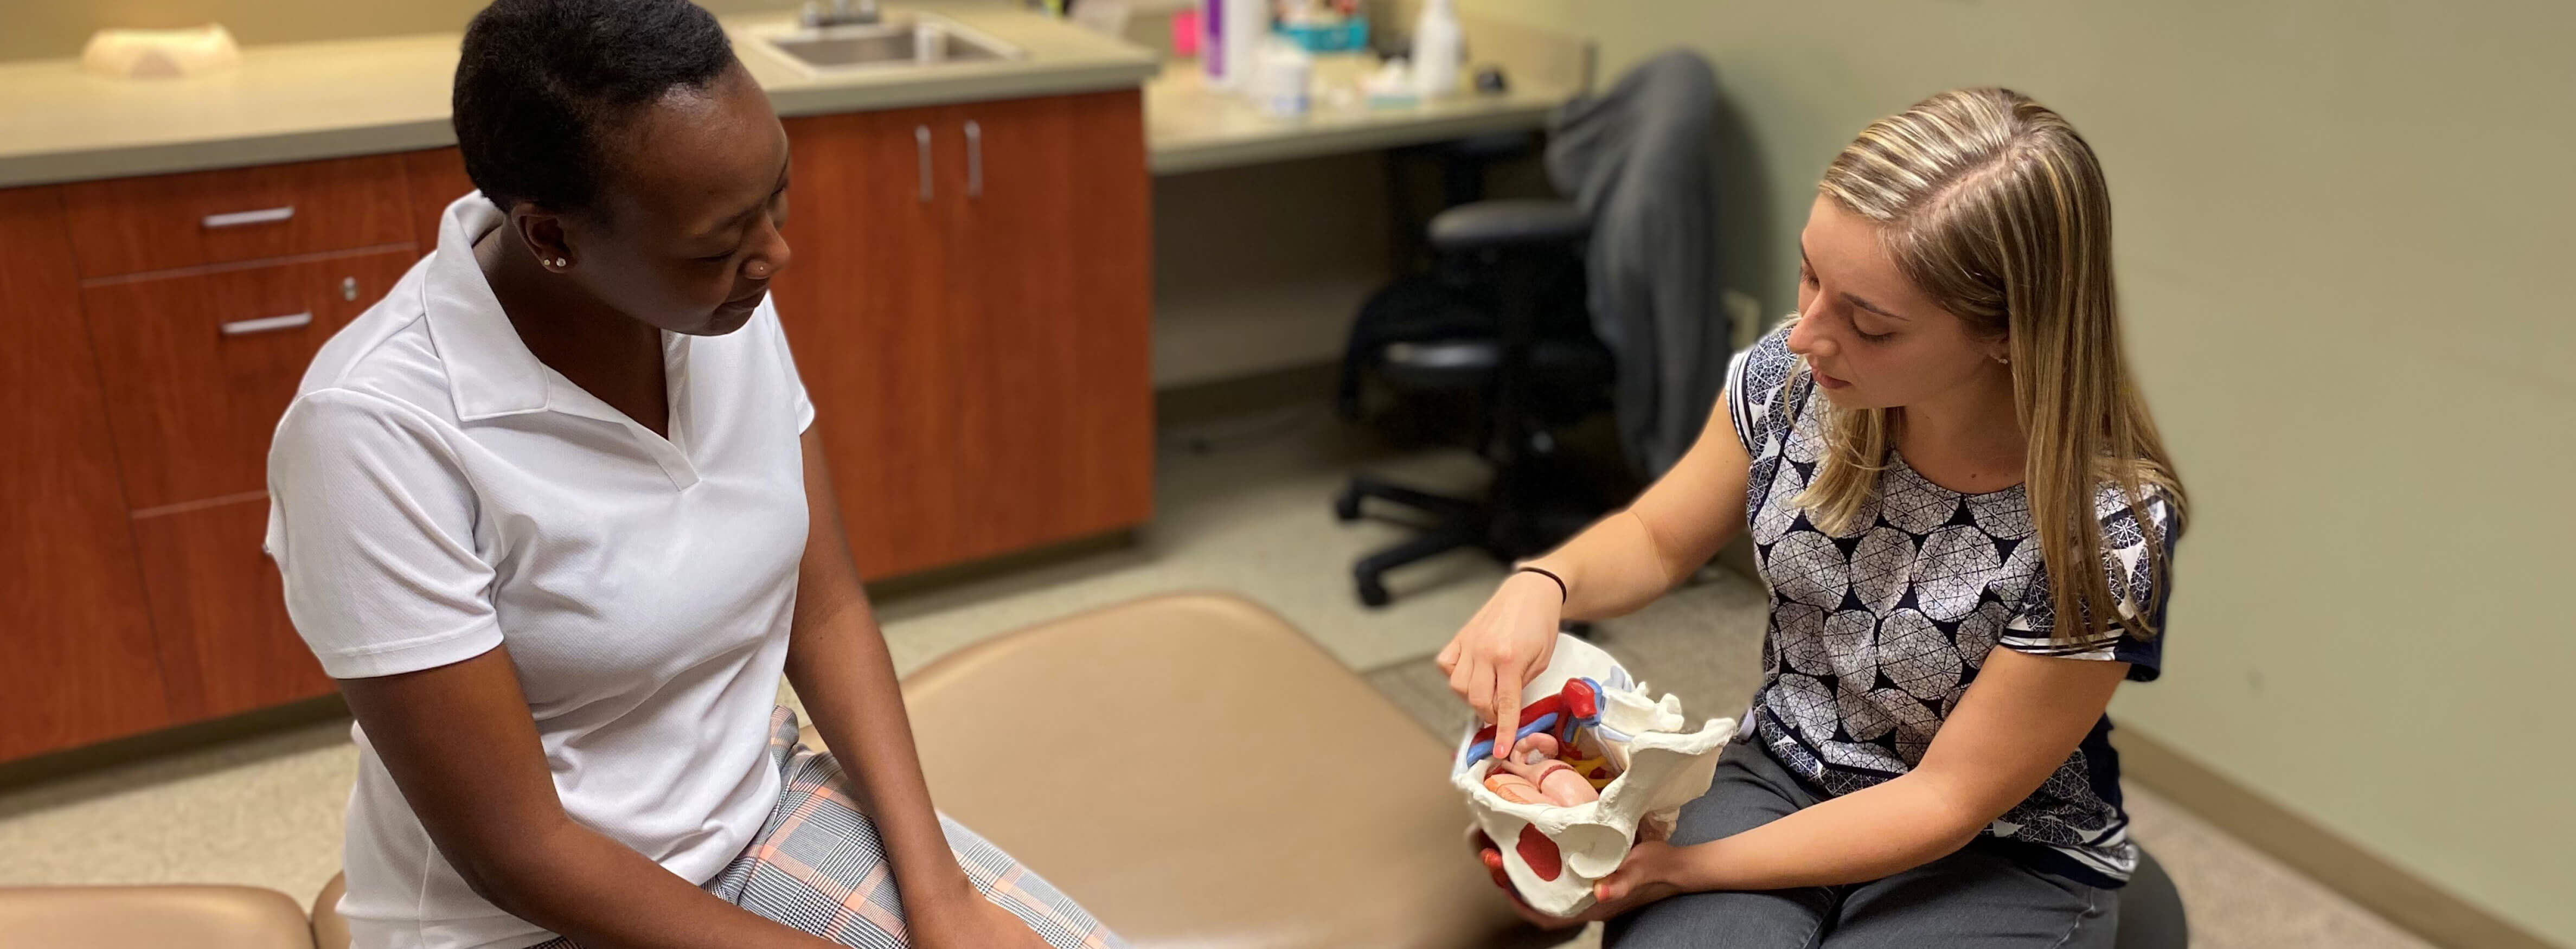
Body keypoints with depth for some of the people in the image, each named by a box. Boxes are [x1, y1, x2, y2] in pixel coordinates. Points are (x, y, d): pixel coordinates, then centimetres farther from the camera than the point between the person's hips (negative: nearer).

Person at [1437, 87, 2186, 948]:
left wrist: (1684, 869, -20)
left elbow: (1950, 799, -17)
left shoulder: (2106, 531, -25)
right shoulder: (1791, 378, -14)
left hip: (2004, 863, -3)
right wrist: (1544, 584, -18)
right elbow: (1657, 539, 3)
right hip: (1780, 777, 3)